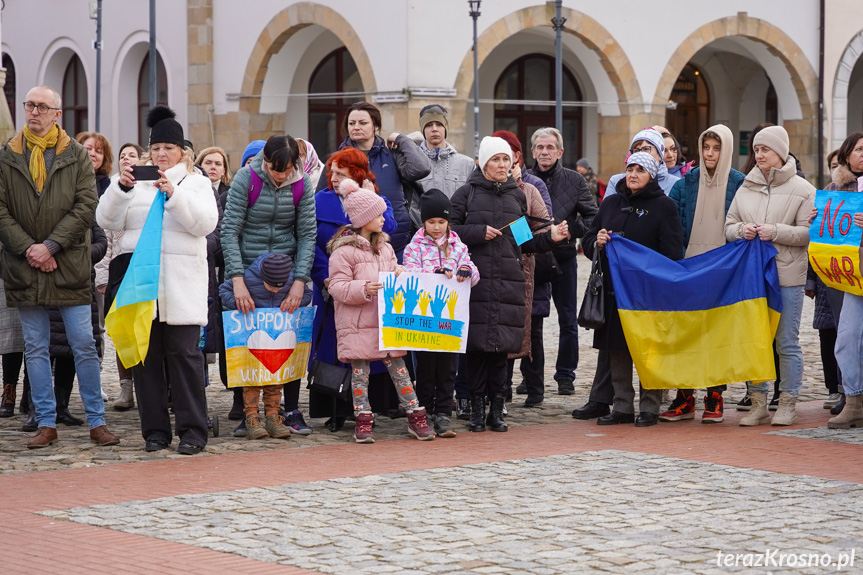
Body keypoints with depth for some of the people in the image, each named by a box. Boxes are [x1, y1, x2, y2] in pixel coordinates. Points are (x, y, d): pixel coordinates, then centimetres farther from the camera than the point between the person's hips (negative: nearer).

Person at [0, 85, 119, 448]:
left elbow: (86, 206, -3)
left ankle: (97, 422, 5)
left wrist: (50, 246, -12)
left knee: (84, 346, -1)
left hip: (69, 265, -1)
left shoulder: (77, 156, 4)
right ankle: (46, 423, 10)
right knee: (35, 348, 5)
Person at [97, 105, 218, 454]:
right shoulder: (136, 180, 16)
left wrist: (173, 193, -17)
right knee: (145, 355, 1)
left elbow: (205, 223, -6)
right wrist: (120, 187, -10)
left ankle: (192, 430, -3)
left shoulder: (197, 183, 11)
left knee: (183, 353, -7)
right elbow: (107, 220, 5)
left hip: (181, 284, -2)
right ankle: (155, 430, 7)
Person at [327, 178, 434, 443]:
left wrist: (400, 274, 1)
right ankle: (363, 421, 7)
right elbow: (338, 287, -12)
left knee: (397, 366, 4)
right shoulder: (344, 250, -8)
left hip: (387, 320, 5)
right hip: (357, 324, -5)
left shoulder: (384, 247, 15)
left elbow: (394, 270, 25)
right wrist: (364, 289, -25)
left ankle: (415, 416, 7)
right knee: (360, 370, 0)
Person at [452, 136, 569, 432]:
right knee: (476, 343, -6)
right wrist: (478, 232, -10)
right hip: (475, 278, -3)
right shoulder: (467, 193, 6)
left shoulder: (517, 196, 17)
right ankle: (477, 409, 2)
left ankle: (496, 409, 7)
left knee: (501, 345, 0)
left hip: (509, 280, 3)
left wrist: (550, 238, 5)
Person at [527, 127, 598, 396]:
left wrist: (571, 230, -11)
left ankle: (565, 375, 14)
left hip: (563, 256, 0)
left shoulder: (574, 180, 3)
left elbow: (592, 217, 3)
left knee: (568, 321, 5)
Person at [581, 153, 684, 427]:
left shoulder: (664, 207, 0)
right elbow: (588, 242, 20)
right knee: (617, 351, 6)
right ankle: (622, 406, 13)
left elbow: (672, 253, -5)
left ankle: (649, 408, 6)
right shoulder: (611, 203, 15)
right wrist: (597, 242, -4)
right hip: (614, 289, 5)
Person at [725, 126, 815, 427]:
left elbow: (809, 232, -7)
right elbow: (728, 226, 14)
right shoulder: (745, 188, 12)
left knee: (786, 341, 0)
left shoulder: (801, 189, -1)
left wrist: (776, 232, -17)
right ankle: (758, 403, 15)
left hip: (787, 277, -4)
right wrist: (741, 230, -7)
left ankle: (787, 403, 9)